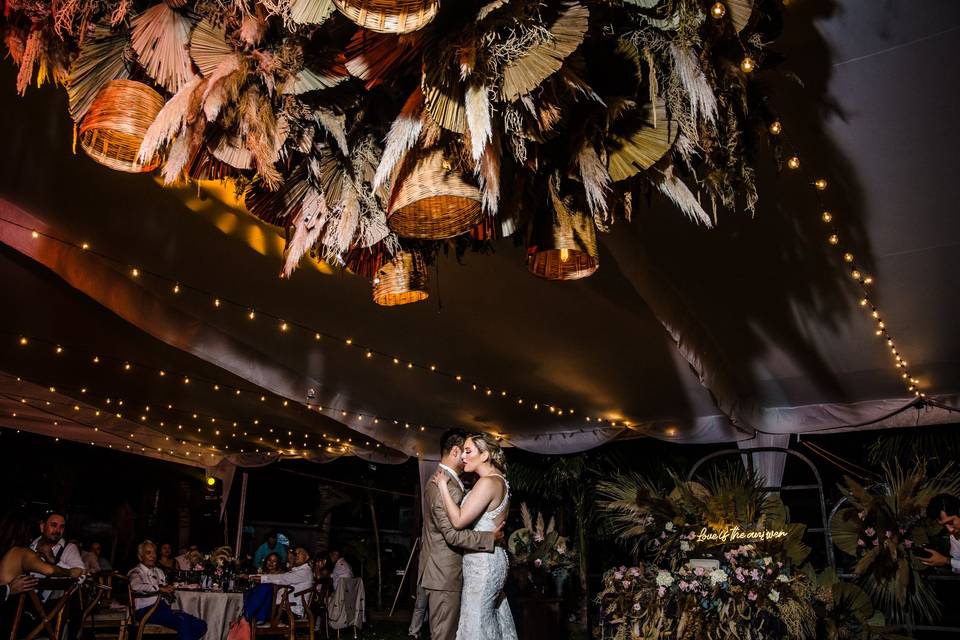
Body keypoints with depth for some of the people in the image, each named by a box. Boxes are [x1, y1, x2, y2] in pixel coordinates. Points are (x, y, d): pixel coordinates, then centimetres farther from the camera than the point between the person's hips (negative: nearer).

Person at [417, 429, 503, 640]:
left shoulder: (438, 480, 16)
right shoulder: (446, 486, -19)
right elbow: (454, 534, -25)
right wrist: (491, 537, -18)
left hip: (442, 571, 10)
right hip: (444, 574, -10)